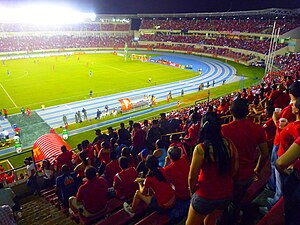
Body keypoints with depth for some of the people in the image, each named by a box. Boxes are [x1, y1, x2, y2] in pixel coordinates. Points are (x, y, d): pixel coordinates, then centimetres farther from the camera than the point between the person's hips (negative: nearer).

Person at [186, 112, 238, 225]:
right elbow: (235, 168, 2)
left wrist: (192, 191, 2)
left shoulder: (200, 149, -24)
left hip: (206, 195, -5)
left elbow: (192, 177, -16)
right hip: (226, 193, 5)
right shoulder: (229, 144, -10)